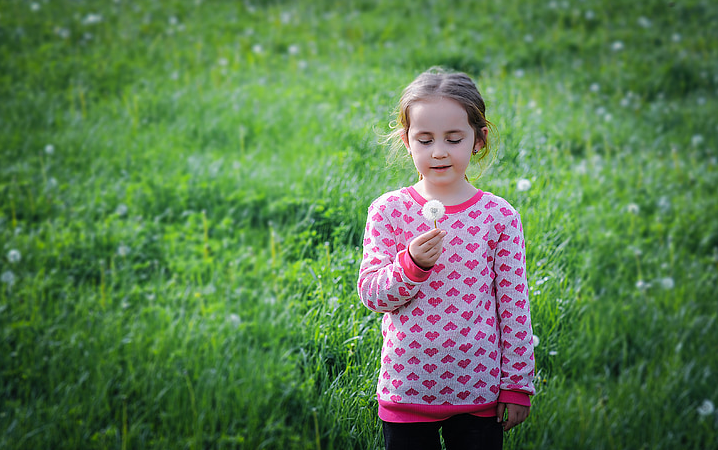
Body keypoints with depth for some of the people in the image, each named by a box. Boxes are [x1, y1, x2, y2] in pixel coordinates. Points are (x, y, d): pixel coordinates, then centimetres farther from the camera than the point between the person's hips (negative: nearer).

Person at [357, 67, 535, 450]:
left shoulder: (500, 216, -2)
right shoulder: (388, 211, -3)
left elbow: (515, 304, 1)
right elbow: (370, 294, -4)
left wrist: (517, 384, 2)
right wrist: (411, 264, -23)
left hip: (480, 389, 0)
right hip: (406, 387, 0)